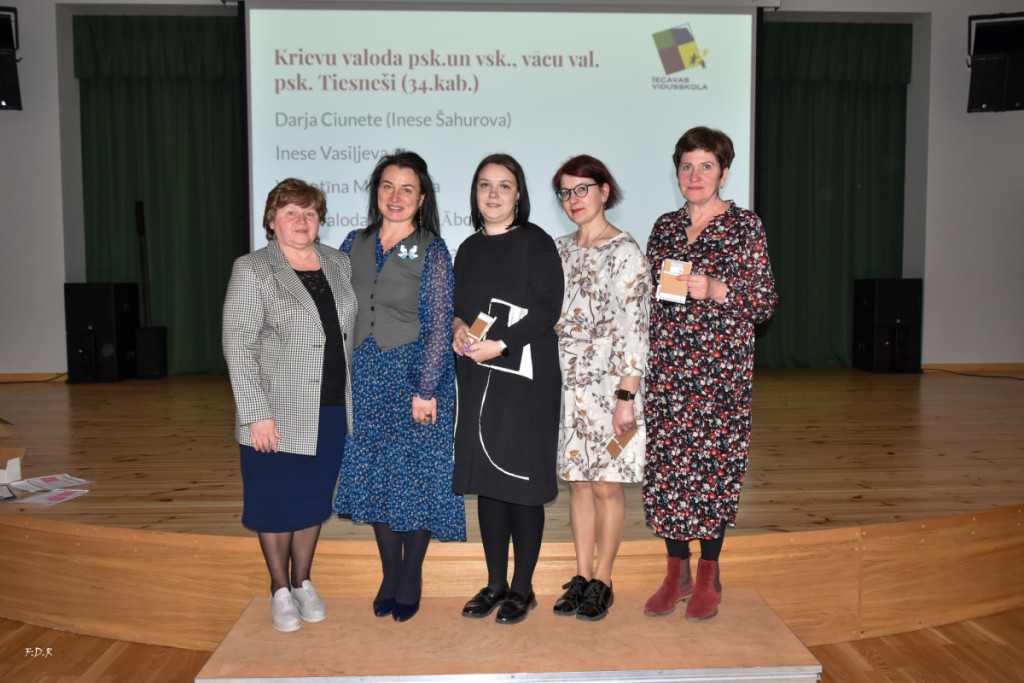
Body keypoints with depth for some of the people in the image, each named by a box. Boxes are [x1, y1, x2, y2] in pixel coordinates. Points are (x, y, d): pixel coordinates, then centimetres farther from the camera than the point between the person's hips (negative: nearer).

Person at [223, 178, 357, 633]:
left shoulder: (337, 263, 7)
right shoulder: (251, 270, -7)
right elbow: (239, 346, -11)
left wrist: (349, 397, 11)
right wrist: (256, 415, -16)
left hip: (332, 412, 4)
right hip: (277, 414, -4)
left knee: (314, 499, 14)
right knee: (277, 502, 8)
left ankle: (303, 582, 32)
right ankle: (280, 590, 26)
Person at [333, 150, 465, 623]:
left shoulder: (432, 251, -4)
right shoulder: (355, 244, 9)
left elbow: (439, 325, -9)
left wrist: (426, 390, -14)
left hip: (415, 374, -4)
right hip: (365, 377, 4)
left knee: (415, 475, 3)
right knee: (374, 475, 9)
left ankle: (410, 584, 20)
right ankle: (389, 578, 25)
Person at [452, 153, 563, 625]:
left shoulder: (536, 243, -3)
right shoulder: (469, 249, 15)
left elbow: (548, 308, -12)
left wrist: (500, 343, -20)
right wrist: (458, 326, -4)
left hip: (525, 379, -6)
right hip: (477, 379, 6)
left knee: (521, 482, 0)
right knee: (486, 482, 10)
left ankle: (522, 589, 15)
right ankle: (495, 583, 23)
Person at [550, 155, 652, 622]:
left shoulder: (624, 251, -8)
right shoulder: (560, 249, 11)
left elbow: (633, 327, -12)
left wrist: (626, 397, -16)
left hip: (608, 385, -5)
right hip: (564, 383, 6)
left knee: (606, 485, 3)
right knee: (577, 482, 11)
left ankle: (602, 582, 18)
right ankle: (581, 576, 23)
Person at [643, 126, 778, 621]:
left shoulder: (745, 226, 0)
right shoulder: (665, 227, 13)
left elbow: (766, 300, -3)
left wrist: (716, 290, -17)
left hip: (721, 363, -4)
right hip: (667, 362, 4)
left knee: (713, 464, 0)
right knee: (666, 463, 4)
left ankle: (708, 578, 17)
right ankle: (676, 573, 20)